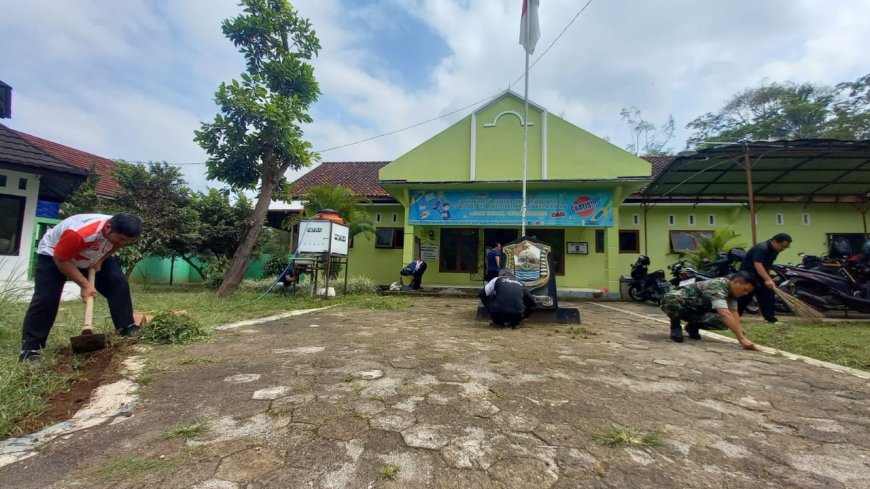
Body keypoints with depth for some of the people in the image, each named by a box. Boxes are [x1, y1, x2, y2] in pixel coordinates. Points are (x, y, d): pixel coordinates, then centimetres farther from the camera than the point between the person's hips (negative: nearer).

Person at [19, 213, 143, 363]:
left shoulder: (121, 232, -27)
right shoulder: (79, 233, -45)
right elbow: (61, 260, -30)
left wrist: (100, 260, -13)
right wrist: (84, 285, -27)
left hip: (94, 257, 5)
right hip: (53, 256, -5)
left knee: (118, 283, -12)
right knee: (46, 299, -14)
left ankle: (126, 327, -4)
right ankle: (30, 349, -4)